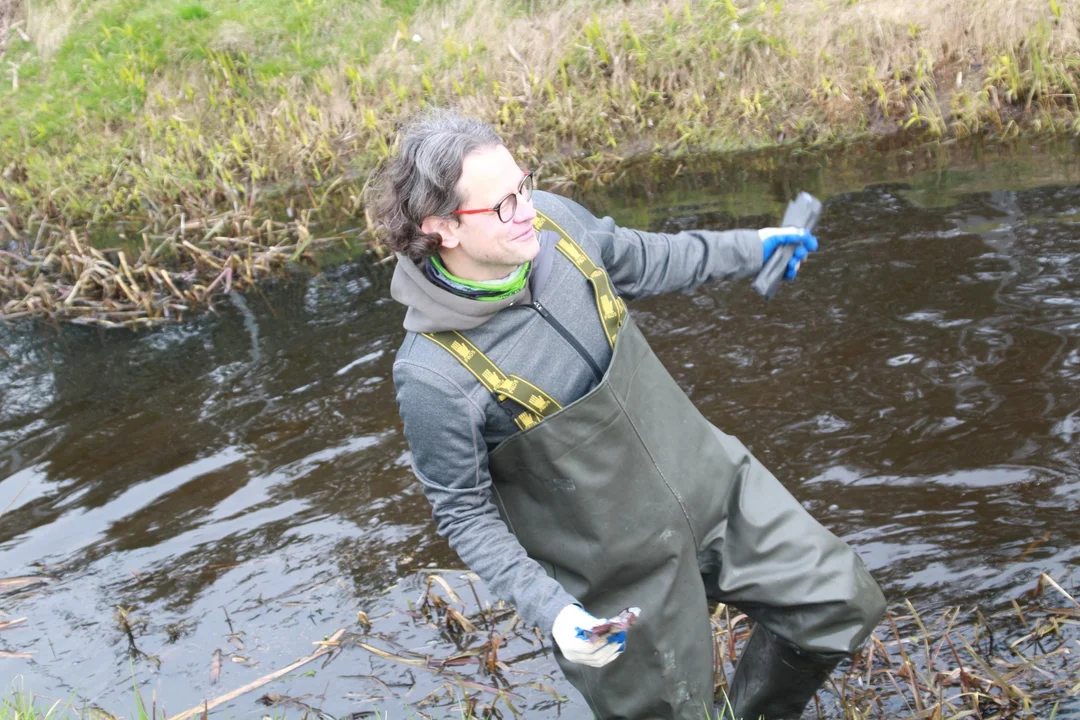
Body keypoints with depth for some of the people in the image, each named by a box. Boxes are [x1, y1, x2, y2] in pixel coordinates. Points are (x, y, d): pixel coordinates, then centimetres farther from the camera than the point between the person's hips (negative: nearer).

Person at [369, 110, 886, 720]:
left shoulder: (554, 219, -13)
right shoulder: (435, 374, -28)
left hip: (710, 480, 6)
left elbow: (642, 263, 10)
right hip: (620, 567, -5)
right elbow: (464, 512, -14)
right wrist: (550, 609, -24)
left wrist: (749, 248, 18)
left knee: (845, 604, 9)